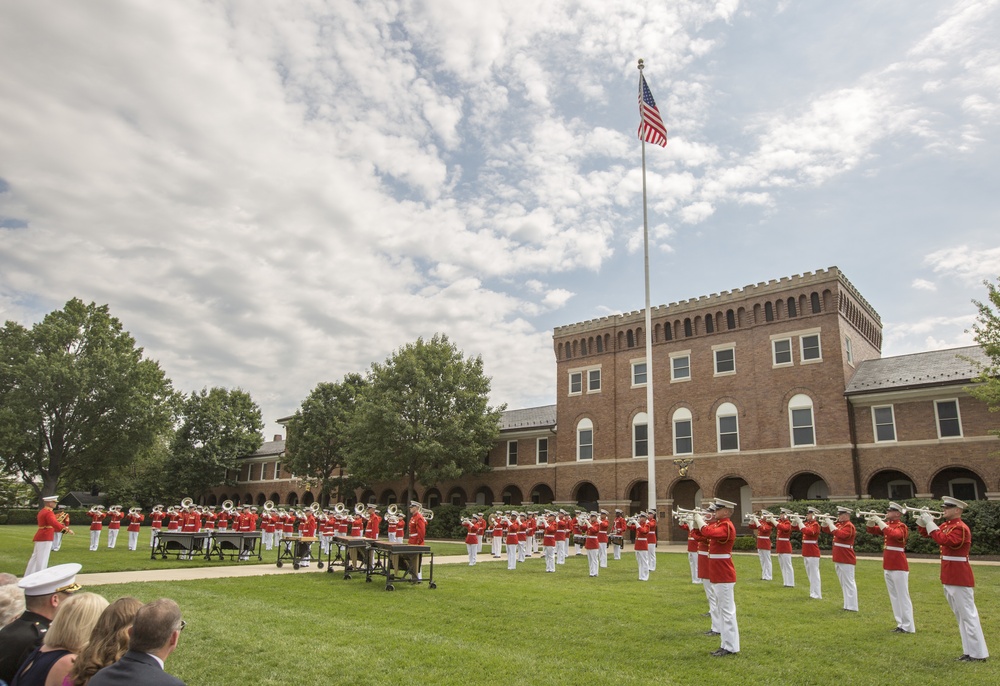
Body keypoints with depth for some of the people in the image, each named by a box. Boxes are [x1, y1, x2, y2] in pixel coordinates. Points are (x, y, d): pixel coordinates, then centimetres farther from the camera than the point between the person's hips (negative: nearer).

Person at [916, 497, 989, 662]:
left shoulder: (961, 528, -17)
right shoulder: (946, 525, 11)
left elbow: (943, 540, -31)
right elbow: (925, 533, 18)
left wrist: (930, 522, -24)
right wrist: (922, 519, 1)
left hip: (960, 579, -10)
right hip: (949, 579, 10)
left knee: (968, 616, -2)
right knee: (961, 617, 15)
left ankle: (979, 654, 5)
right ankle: (969, 652, 23)